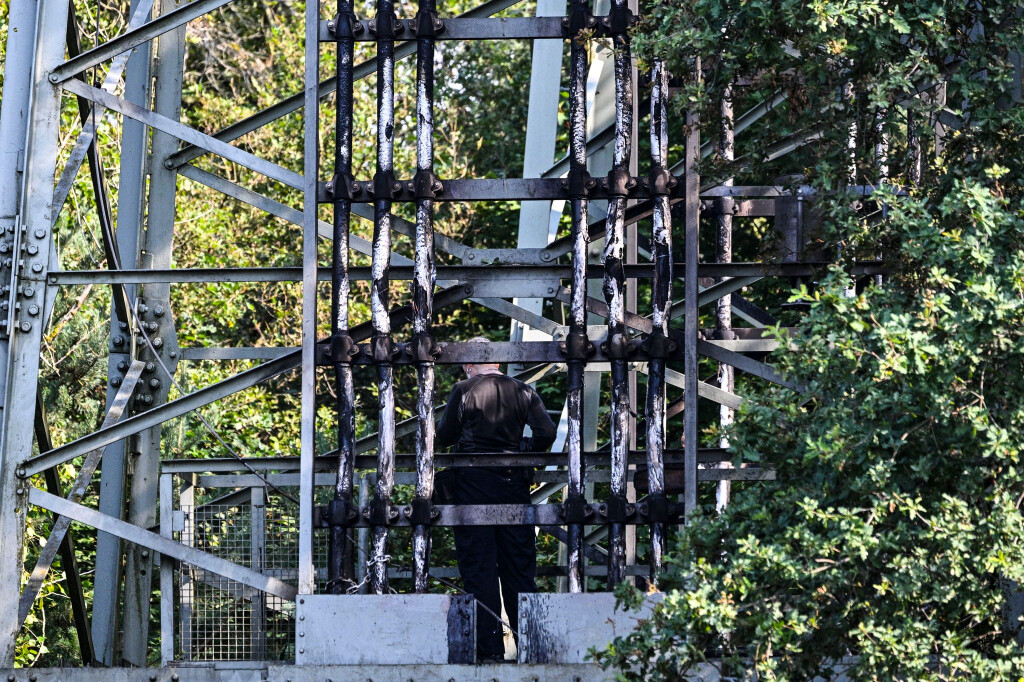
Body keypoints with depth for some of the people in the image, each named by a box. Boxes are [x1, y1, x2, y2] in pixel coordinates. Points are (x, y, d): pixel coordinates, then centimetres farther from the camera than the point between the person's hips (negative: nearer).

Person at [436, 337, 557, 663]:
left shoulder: (464, 391, -5)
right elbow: (546, 432, -5)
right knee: (519, 566, 9)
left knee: (479, 567, 1)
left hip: (473, 483, -3)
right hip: (513, 483, 3)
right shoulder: (523, 391, 4)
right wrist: (523, 454, 10)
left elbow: (444, 436, -1)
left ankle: (490, 648, -3)